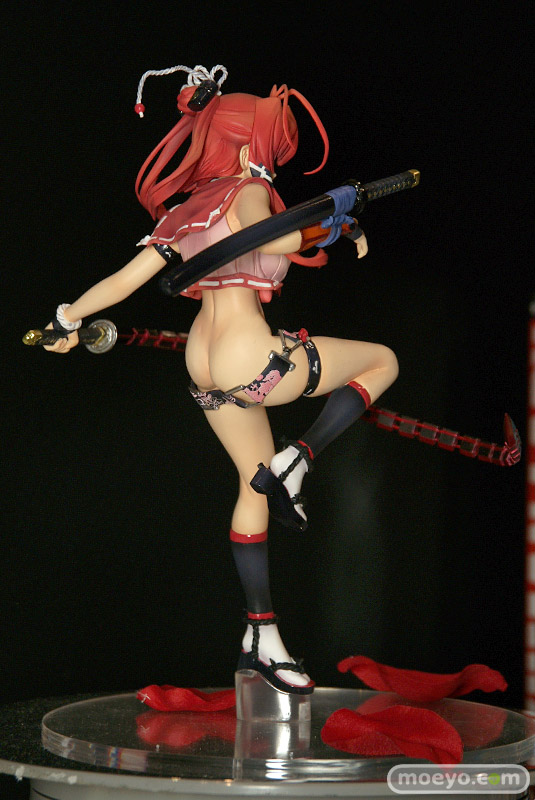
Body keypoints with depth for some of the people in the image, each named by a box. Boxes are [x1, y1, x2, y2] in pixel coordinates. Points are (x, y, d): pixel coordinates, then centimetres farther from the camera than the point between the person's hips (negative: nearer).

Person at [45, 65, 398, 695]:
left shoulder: (184, 211, 13)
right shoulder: (246, 192, -10)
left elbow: (128, 277, 13)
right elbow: (280, 240, -32)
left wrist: (70, 318, 25)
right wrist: (331, 224, -14)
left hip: (206, 369, 8)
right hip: (253, 360, -8)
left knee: (253, 487, 19)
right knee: (382, 360, 8)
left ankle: (261, 639, 21)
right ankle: (293, 464, -3)